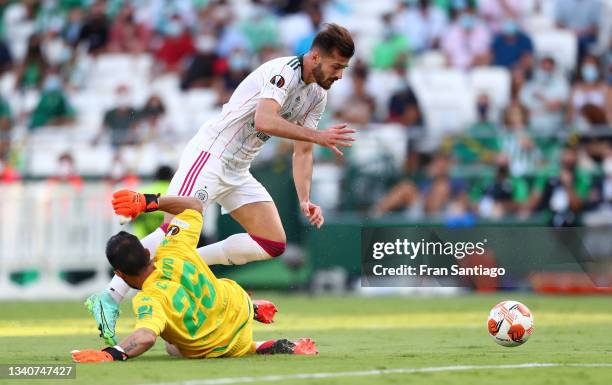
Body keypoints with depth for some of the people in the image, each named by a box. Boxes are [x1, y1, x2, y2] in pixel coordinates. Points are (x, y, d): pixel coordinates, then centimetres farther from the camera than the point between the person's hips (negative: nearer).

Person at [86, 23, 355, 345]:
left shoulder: (318, 96, 10)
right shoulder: (284, 71, -18)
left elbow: (302, 152, 13)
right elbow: (264, 120, -34)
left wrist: (304, 200, 1)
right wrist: (317, 136, -33)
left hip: (237, 172, 9)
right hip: (210, 156, -9)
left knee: (273, 243, 1)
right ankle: (109, 299, -21)